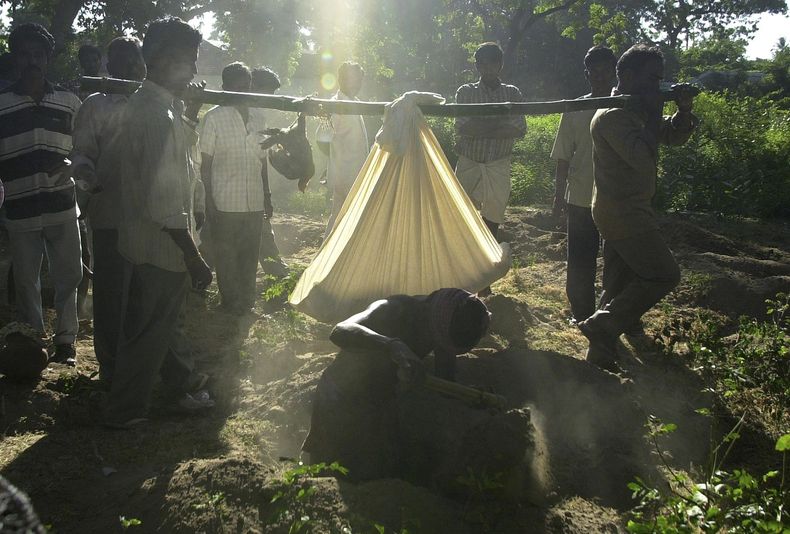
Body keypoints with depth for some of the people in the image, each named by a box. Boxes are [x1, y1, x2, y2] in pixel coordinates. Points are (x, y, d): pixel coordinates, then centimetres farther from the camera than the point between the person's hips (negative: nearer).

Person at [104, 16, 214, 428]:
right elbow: (164, 202, -28)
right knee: (149, 332, 6)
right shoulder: (158, 116, -25)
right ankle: (125, 412, 20)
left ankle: (182, 383, 44)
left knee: (165, 321, 25)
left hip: (141, 238, 10)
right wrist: (193, 258, -23)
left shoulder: (142, 103, 7)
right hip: (161, 246, -10)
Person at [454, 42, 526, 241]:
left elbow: (519, 130, -9)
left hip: (498, 166, 1)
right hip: (469, 164, -1)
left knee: (493, 217, 5)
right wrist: (499, 122, -13)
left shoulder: (512, 94, 7)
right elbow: (461, 128, -11)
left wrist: (479, 130, -13)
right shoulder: (466, 92, 4)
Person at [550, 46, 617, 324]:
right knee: (581, 262, 6)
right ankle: (582, 313, 19)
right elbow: (564, 158, 5)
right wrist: (559, 195, 4)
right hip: (581, 199, 0)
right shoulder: (575, 110, 2)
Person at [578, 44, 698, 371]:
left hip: (621, 212, 10)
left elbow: (675, 136, 17)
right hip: (624, 213, -10)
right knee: (664, 275, -9)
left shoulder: (636, 111, 13)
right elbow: (643, 158, -29)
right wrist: (655, 113, -18)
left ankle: (601, 354, 17)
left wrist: (684, 110, -3)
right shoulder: (612, 115, -18)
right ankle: (602, 325, -7)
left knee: (619, 286, 12)